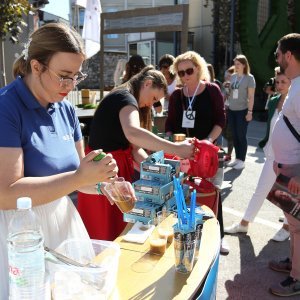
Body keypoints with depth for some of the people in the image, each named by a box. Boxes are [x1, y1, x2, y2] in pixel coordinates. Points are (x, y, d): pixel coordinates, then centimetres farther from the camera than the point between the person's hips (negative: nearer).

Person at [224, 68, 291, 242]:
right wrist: (266, 145, 9)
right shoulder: (273, 102, 5)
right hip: (273, 155, 5)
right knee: (261, 190, 12)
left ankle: (287, 227, 29)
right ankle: (244, 224, 22)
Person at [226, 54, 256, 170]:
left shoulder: (249, 78, -7)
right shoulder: (233, 76, 8)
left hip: (242, 111, -5)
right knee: (234, 136, 10)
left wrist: (250, 112, -14)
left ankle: (242, 160, 10)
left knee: (241, 136, 0)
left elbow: (251, 96, -9)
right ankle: (237, 158, 20)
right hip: (231, 110, 5)